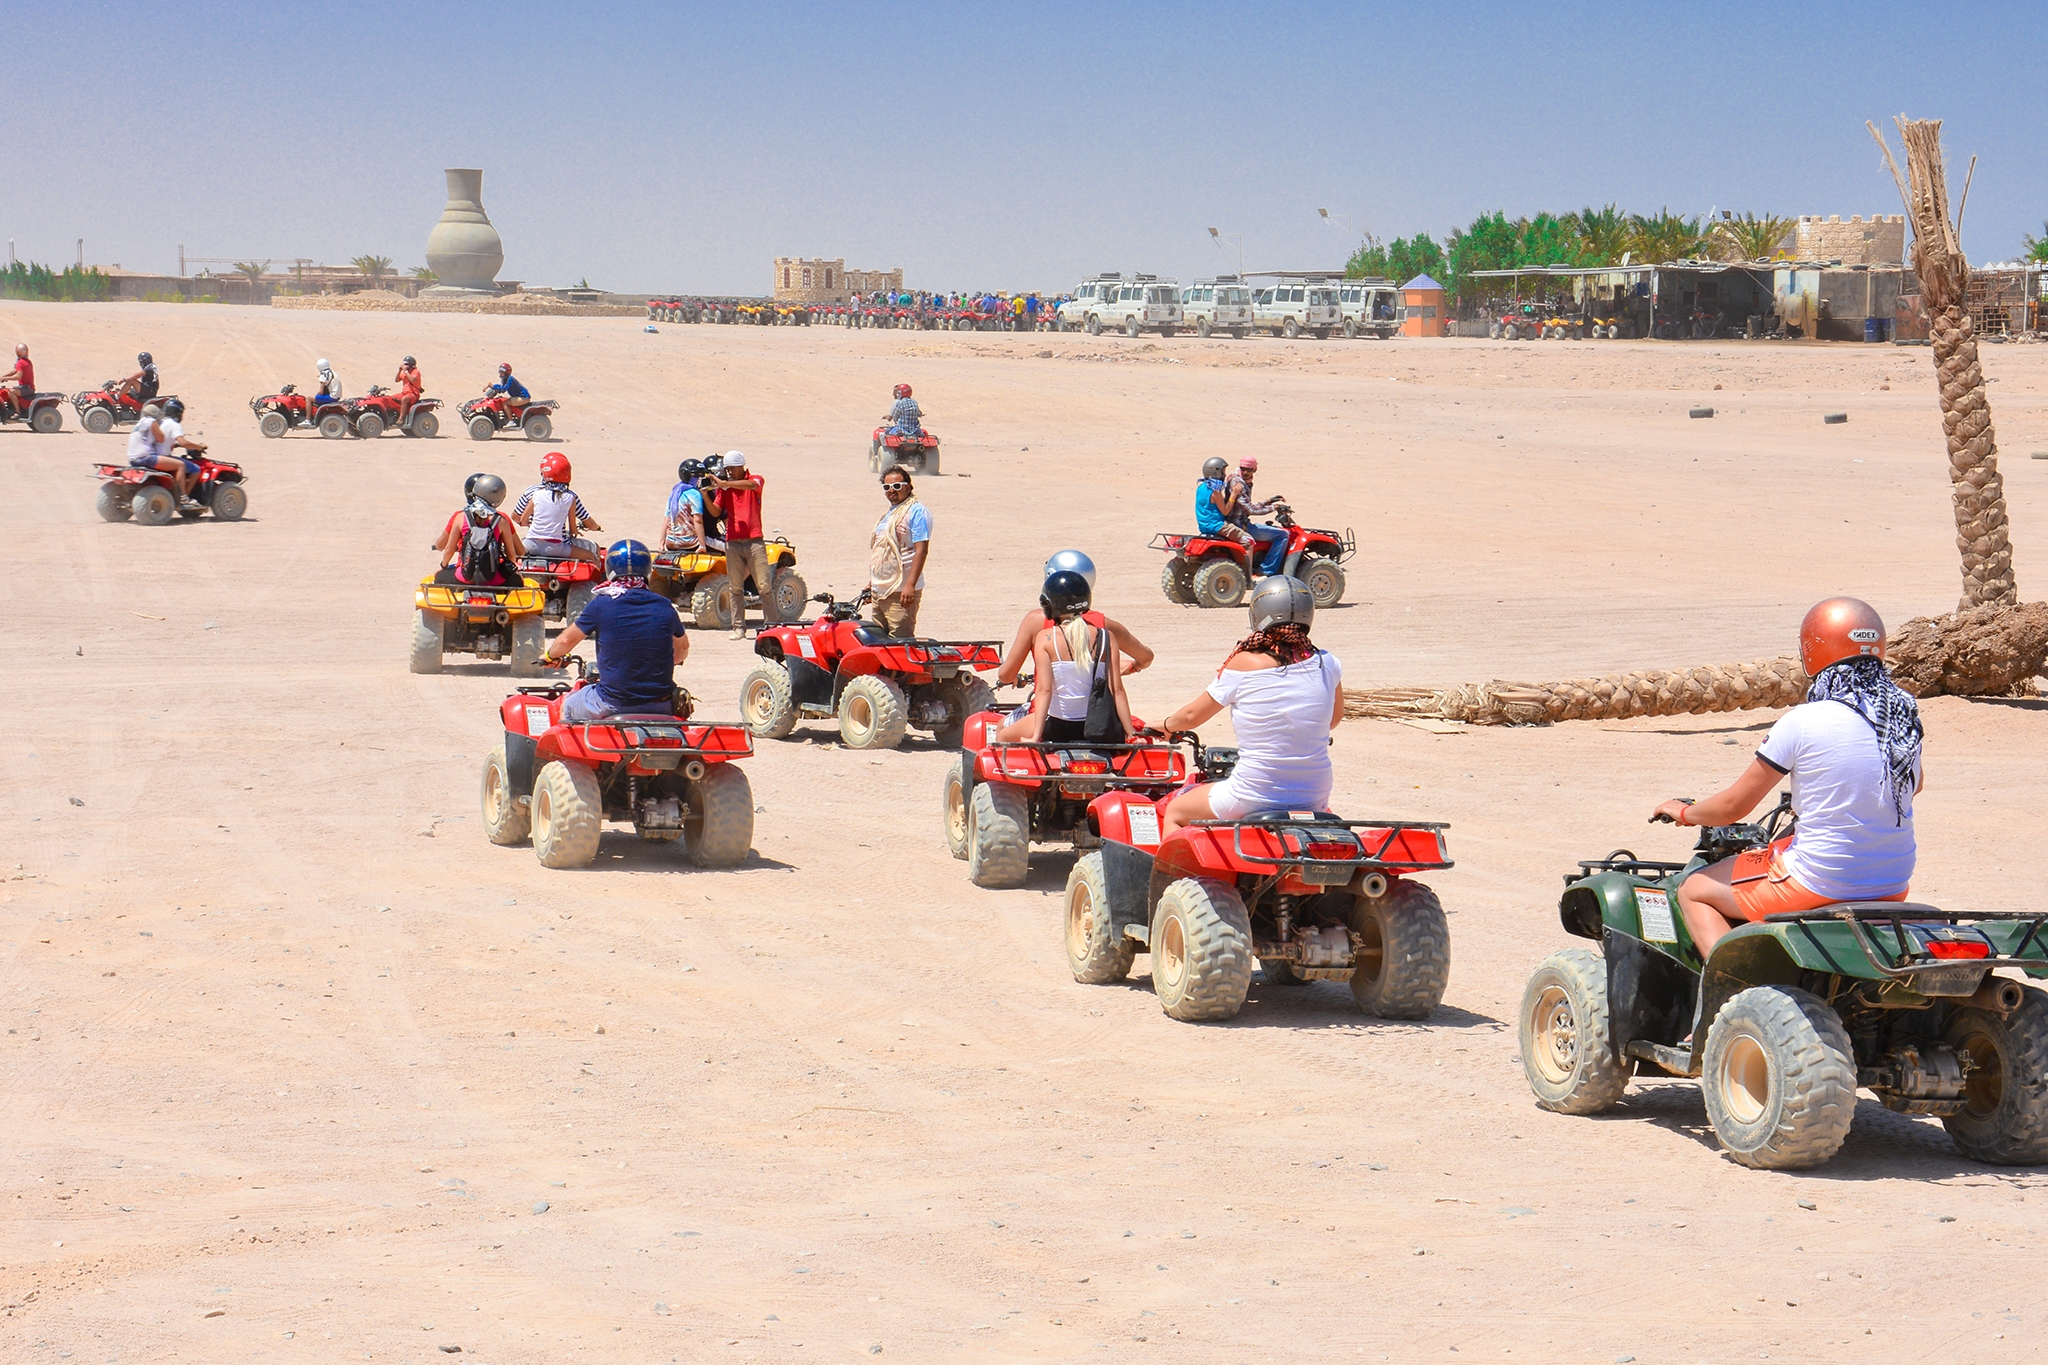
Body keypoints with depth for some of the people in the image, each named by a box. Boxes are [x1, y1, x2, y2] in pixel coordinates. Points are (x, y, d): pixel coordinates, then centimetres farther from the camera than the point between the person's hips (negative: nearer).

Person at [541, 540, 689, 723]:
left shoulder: (601, 605, -8)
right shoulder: (664, 607, -1)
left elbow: (567, 640, 8)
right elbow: (682, 649, 16)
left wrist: (551, 656, 30)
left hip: (613, 705, -2)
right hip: (660, 706, 2)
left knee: (568, 706, 26)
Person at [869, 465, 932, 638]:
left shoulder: (917, 511, -8)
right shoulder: (888, 514, 20)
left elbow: (921, 550, -17)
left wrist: (910, 585, -24)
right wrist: (871, 584, 24)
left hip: (901, 592, -9)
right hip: (880, 590, 9)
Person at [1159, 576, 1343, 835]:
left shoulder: (1243, 665, -11)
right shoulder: (1326, 666, -3)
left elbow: (1191, 716, 3)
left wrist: (1167, 725, 25)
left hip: (1252, 799, -3)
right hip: (1315, 799, 4)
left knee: (1173, 813, 22)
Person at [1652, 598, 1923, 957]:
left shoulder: (1802, 723, -16)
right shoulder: (1904, 713, -1)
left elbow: (1733, 806, -7)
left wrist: (1684, 812, 14)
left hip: (1820, 883, -6)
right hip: (1894, 885, 6)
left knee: (1693, 890, 14)